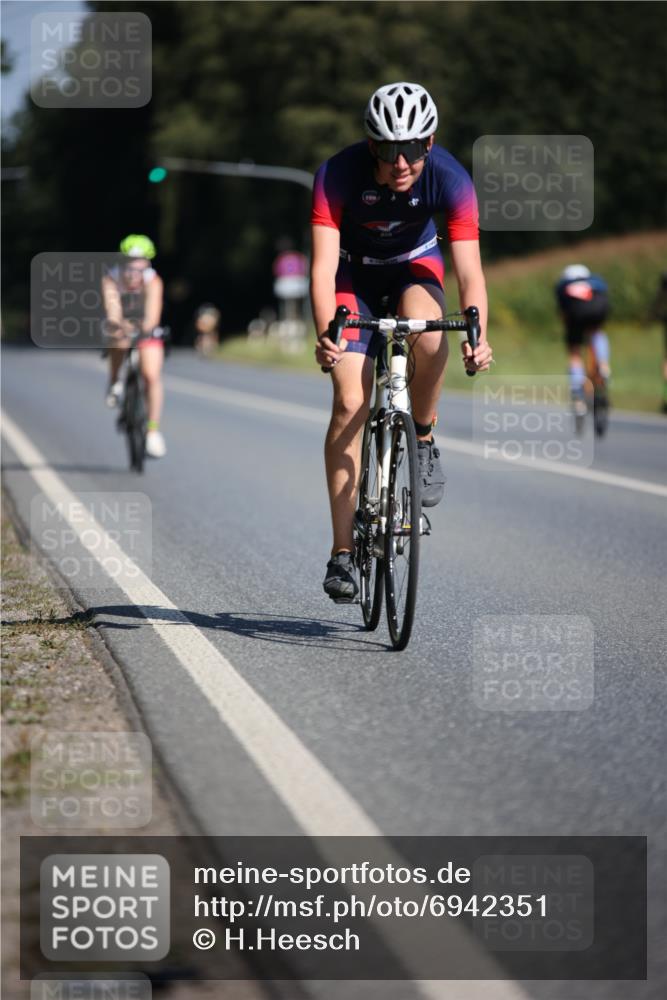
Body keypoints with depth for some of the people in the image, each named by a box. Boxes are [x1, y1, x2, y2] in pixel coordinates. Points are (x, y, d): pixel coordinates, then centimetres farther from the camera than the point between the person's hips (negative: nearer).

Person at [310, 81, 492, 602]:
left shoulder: (450, 179, -29)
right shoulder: (339, 174, -31)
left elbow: (469, 270, -33)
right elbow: (323, 265, -36)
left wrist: (477, 335, -51)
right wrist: (325, 335, -53)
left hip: (415, 266, 1)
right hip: (354, 272, -1)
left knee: (428, 333, -36)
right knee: (350, 402, -14)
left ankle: (424, 440, -7)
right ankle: (343, 551, -9)